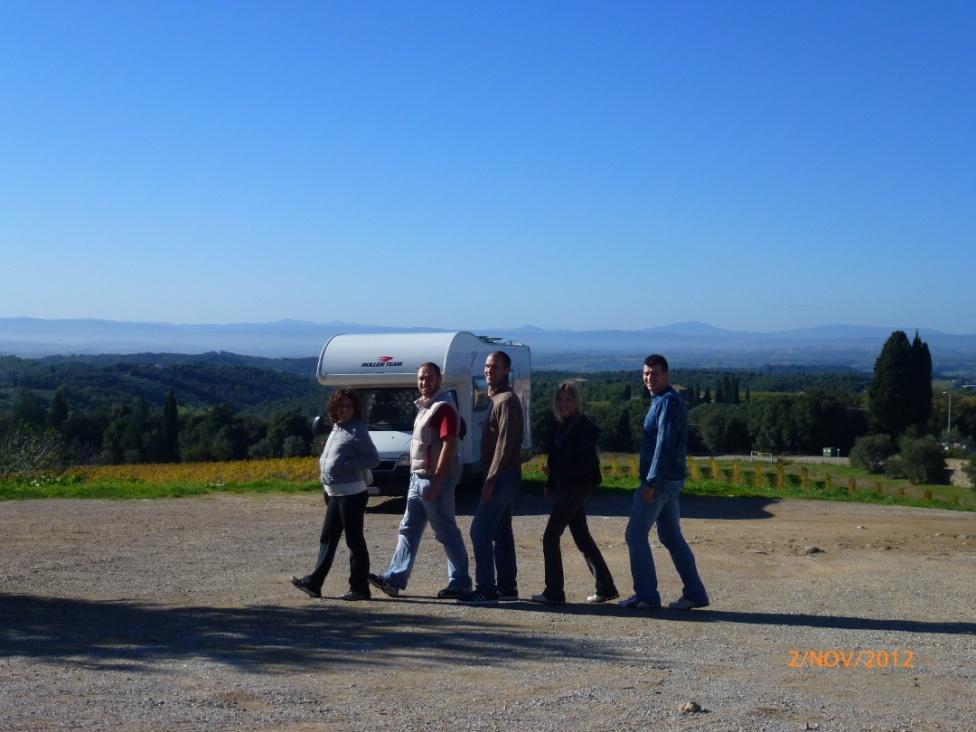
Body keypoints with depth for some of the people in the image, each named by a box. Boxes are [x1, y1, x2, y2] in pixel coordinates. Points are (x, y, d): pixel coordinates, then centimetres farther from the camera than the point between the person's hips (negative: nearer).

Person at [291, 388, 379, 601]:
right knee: (328, 539, 13)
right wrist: (324, 462, 8)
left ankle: (359, 587, 7)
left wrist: (347, 465, -21)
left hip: (351, 494, -9)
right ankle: (314, 582, 20)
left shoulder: (357, 430, -11)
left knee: (354, 540, -1)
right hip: (335, 494, 9)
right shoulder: (336, 428, 14)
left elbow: (373, 459, -15)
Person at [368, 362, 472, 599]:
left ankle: (460, 582, 9)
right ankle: (395, 579, 13)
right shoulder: (424, 406, 14)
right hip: (418, 477, 10)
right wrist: (418, 476, 17)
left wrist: (435, 482, -24)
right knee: (408, 529, 9)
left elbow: (449, 446, -22)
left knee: (447, 532, -1)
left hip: (435, 479, -10)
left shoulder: (444, 407, -16)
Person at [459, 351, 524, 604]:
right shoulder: (496, 399, 17)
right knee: (501, 532, 12)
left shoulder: (507, 400, -14)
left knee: (480, 530, -10)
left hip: (502, 476, -10)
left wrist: (490, 479, -22)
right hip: (503, 476, 10)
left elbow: (505, 443, -21)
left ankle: (485, 589, -7)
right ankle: (507, 587, 18)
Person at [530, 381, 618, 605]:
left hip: (576, 487, -10)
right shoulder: (562, 425, 13)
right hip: (566, 487, 10)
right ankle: (606, 588, 20)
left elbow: (587, 462, -20)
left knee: (550, 536, -6)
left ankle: (554, 592, 0)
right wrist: (551, 483, 11)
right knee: (582, 538, 13)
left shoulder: (583, 427, -14)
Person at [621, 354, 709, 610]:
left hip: (660, 480, -10)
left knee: (636, 534, -3)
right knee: (671, 537, 13)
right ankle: (694, 593, 16)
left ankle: (646, 594, 1)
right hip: (670, 480, 10)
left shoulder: (668, 402, -15)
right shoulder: (661, 400, 16)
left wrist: (651, 481, -23)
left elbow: (664, 444, -22)